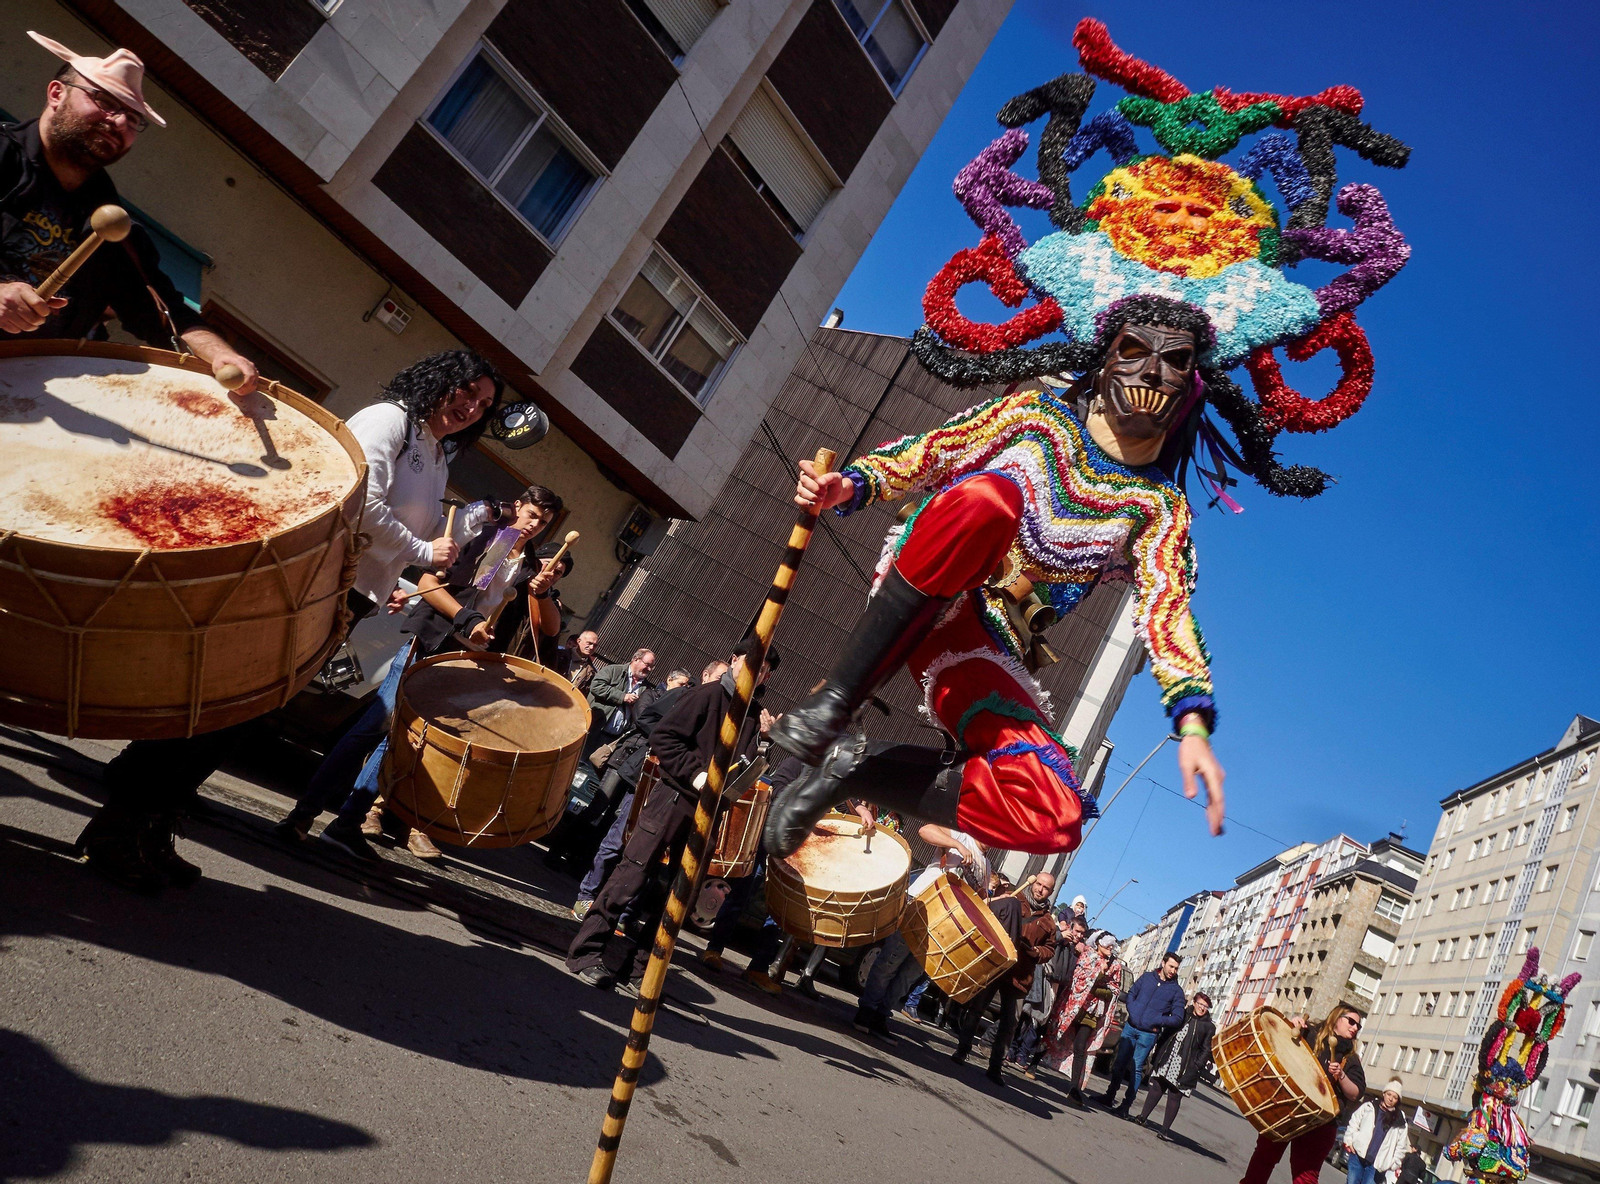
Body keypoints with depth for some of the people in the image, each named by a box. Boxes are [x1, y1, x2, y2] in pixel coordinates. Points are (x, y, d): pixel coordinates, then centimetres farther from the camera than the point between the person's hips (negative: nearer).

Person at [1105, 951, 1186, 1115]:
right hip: (1131, 1027, 3)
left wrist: (1156, 1021, -14)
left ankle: (1126, 1105, 4)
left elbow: (1178, 1018, -4)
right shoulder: (1147, 977, 5)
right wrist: (1133, 1013, -6)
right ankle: (1110, 1096, 24)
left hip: (1148, 1034, -3)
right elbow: (1131, 995, 11)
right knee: (1120, 1063, 10)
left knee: (1136, 1068, -3)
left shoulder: (1176, 990, -2)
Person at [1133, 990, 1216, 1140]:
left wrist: (1197, 1066, -11)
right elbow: (1166, 1034, 13)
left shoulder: (1209, 1027, 3)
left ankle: (1165, 1130, 4)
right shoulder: (1182, 1015, 11)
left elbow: (1206, 1050, 0)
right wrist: (1157, 1054, 8)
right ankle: (1143, 1117, 15)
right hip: (1166, 1060, 3)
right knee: (1157, 1087, 4)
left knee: (1175, 1096, -2)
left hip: (1186, 1067, -3)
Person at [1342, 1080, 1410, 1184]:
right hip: (1357, 1155, 0)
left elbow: (1401, 1145, 10)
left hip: (1376, 1163, 0)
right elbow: (1354, 1123, 9)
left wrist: (1396, 1164, 6)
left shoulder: (1399, 1121, 7)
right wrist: (1349, 1140, 1)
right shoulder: (1369, 1107, 6)